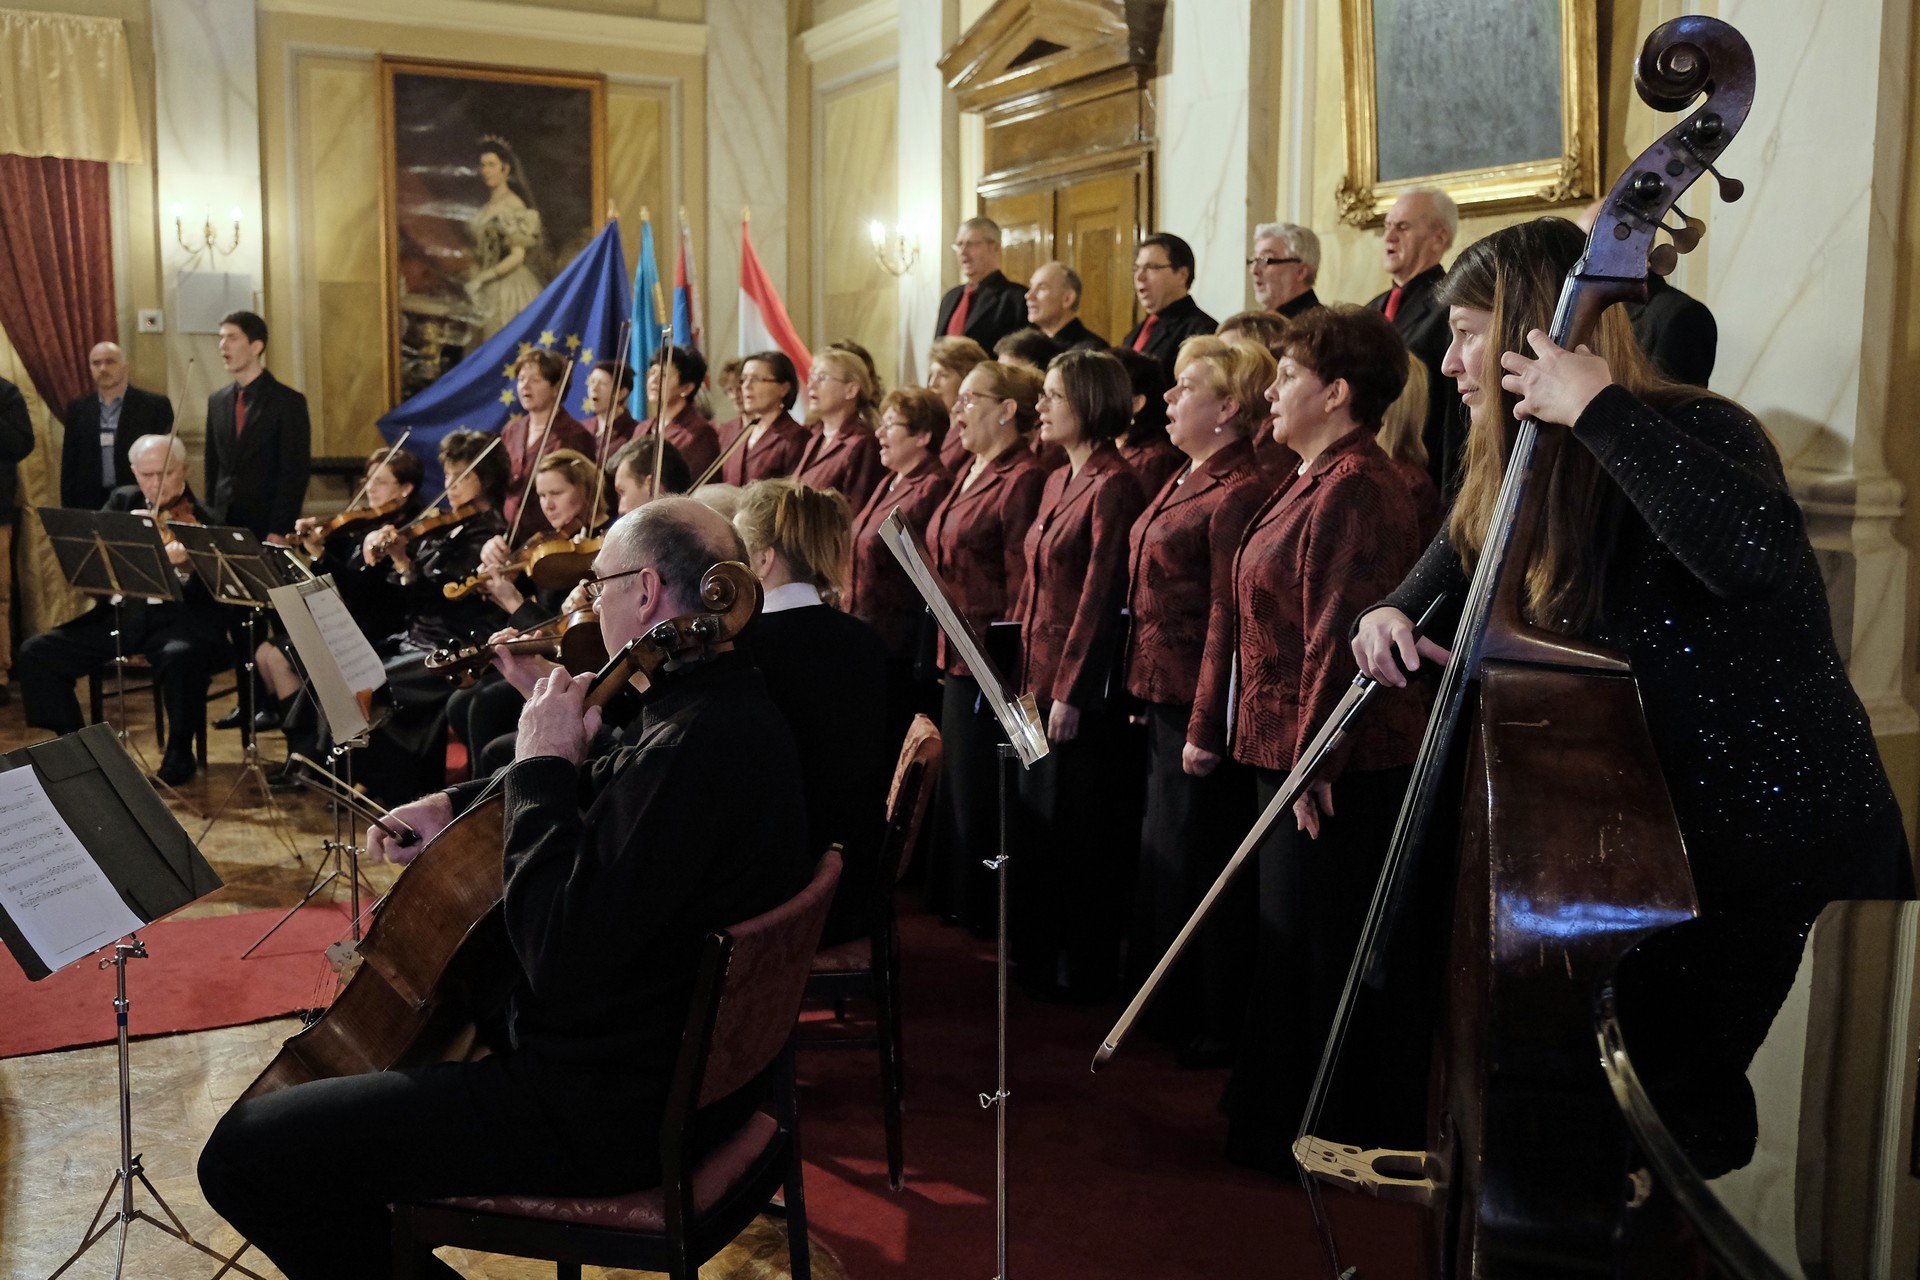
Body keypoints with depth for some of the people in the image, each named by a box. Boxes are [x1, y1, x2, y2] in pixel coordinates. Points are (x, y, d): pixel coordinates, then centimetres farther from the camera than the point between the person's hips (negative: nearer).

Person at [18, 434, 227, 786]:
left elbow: (207, 593, -17)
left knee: (180, 658, -39)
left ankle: (179, 753, -15)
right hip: (120, 614, 6)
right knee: (35, 654, -8)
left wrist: (184, 566, -38)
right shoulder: (123, 501, 11)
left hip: (178, 617, -6)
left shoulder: (201, 521, -6)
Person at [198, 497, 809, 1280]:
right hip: (676, 1050, 11)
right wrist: (459, 806, 7)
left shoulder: (698, 744, -29)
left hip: (616, 1110, -11)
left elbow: (561, 955, -31)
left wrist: (542, 766, -21)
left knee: (242, 1155, -12)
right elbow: (608, 800, 22)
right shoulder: (725, 701, 5)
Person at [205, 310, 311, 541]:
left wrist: (280, 531, -15)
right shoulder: (217, 401, 12)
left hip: (267, 526, -4)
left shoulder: (289, 402, -5)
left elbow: (295, 473, -9)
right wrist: (210, 522, 8)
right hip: (223, 523, 5)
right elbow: (213, 468, 16)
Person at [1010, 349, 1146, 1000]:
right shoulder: (1057, 482, 13)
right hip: (1035, 677, 9)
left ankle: (1084, 969, 15)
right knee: (1036, 819, 17)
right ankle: (1039, 953, 30)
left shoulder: (1113, 485, -15)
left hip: (1081, 686, -9)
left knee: (1079, 829, 1)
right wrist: (1020, 670, 13)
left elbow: (1101, 596, -18)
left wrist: (1070, 691, -18)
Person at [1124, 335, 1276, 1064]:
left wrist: (1206, 727, -21)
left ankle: (1217, 1028, 15)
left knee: (1199, 863, 1)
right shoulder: (1186, 481, 14)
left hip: (1200, 707, -10)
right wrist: (1145, 692, 17)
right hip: (1162, 701, 10)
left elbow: (1229, 616, -21)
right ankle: (1169, 1009, 34)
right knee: (1165, 853, 19)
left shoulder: (1241, 492, -18)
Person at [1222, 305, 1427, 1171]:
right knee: (1289, 935, 19)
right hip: (1293, 750, 11)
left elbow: (1340, 634, -25)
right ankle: (1276, 1119, 33)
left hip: (1336, 766, -11)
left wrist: (1316, 759, -24)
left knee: (1314, 946, 1)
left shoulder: (1354, 488, -19)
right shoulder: (1317, 481, 15)